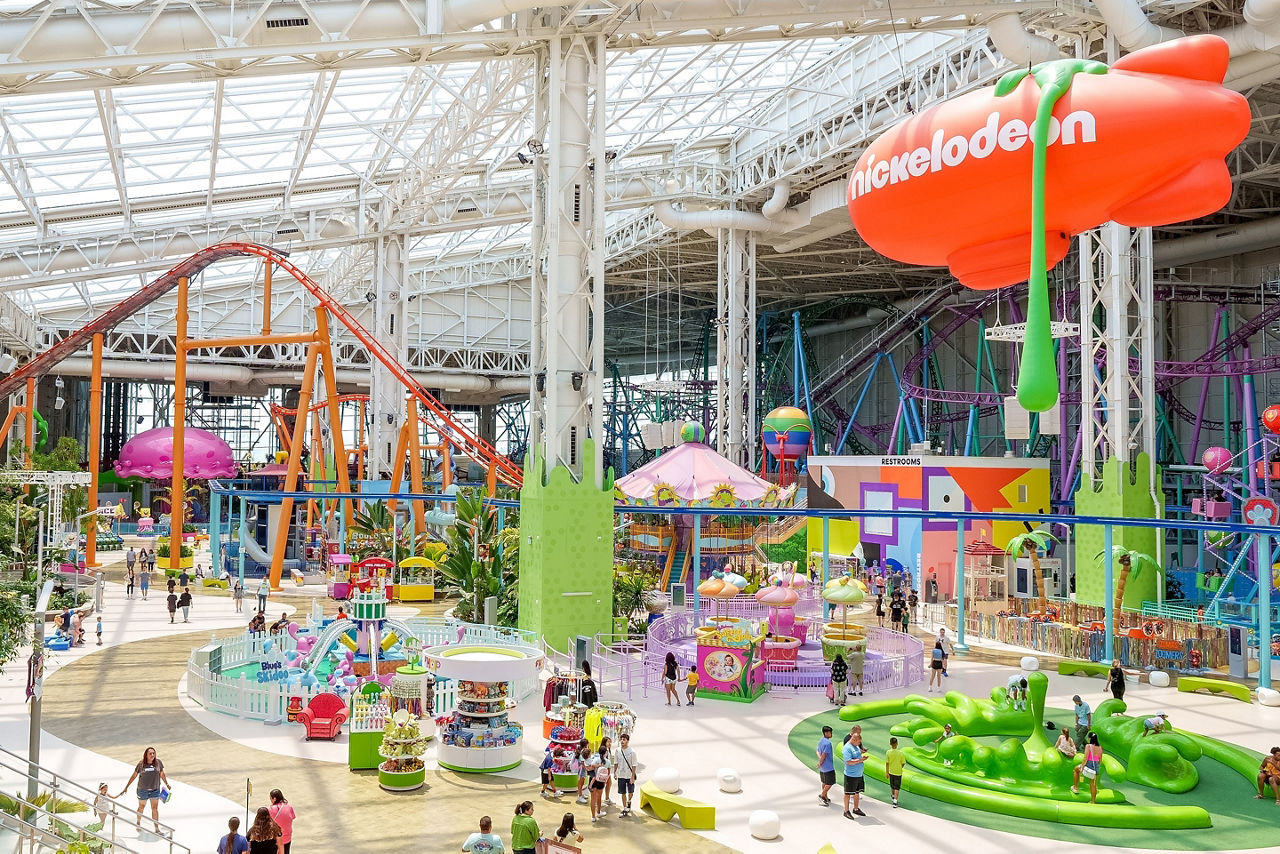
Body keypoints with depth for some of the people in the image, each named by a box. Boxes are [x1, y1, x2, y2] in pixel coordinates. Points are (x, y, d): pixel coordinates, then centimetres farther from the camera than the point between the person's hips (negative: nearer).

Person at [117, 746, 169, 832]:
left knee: (155, 808, -3)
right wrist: (126, 787, 3)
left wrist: (167, 784, 12)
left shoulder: (158, 762, -6)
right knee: (141, 807, 19)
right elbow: (134, 776, 0)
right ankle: (138, 823, 45)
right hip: (143, 790, 0)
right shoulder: (141, 764, -10)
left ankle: (157, 828, 1)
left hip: (155, 790, 0)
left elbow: (162, 774, 6)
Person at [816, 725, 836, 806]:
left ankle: (825, 798, 25)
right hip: (828, 767, -9)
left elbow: (818, 752, 9)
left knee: (824, 782, 18)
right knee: (830, 783, 2)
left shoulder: (820, 741, 8)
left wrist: (820, 760, -7)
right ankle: (822, 795, 6)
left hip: (822, 767, 9)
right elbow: (824, 755, -23)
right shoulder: (828, 743, -22)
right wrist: (820, 763, -11)